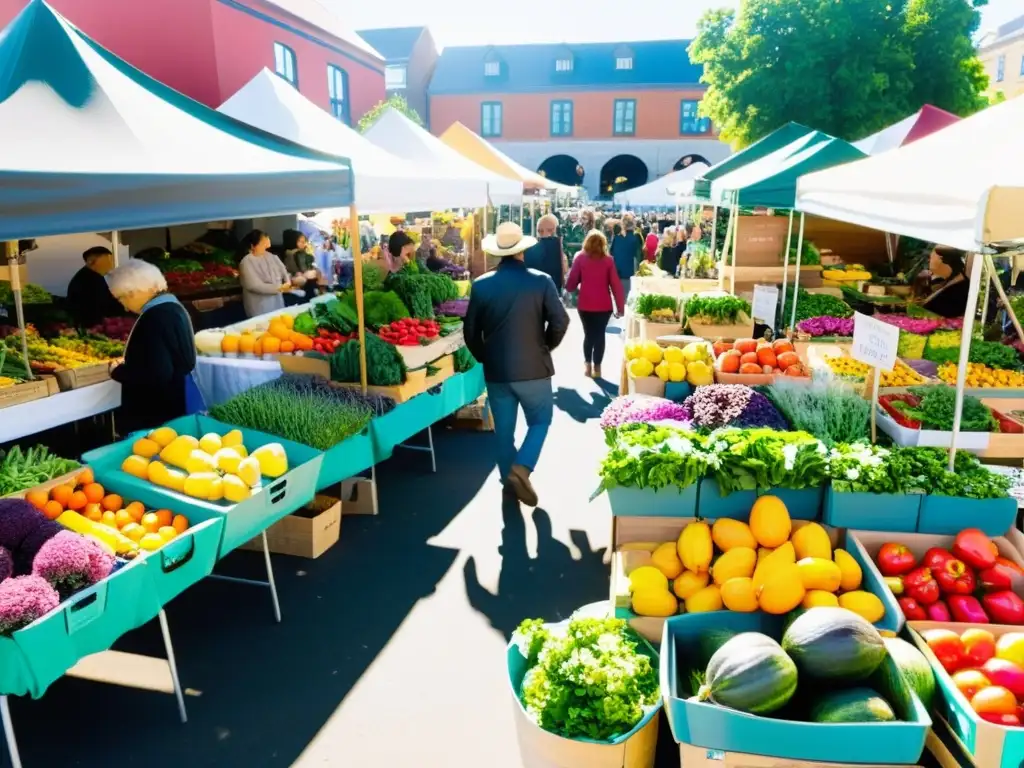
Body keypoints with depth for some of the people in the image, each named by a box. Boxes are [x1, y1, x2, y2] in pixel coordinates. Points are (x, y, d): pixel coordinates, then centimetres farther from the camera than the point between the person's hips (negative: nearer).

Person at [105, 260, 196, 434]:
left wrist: (118, 371, -13)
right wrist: (127, 366, 13)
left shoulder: (156, 319, -22)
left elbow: (156, 374, -30)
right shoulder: (172, 307, 8)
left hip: (155, 416, -10)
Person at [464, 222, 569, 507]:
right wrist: (545, 347, 7)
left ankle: (509, 480, 21)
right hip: (533, 367, -2)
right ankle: (521, 467, -5)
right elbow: (560, 322, -10)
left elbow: (470, 330, 1)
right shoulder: (541, 281, -8)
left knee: (503, 428, 14)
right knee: (540, 421, 14)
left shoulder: (481, 284, -3)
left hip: (496, 369, 2)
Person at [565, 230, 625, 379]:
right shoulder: (608, 260, -1)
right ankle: (597, 367, 8)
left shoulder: (580, 258, -2)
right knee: (600, 335, 8)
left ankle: (588, 365, 9)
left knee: (589, 334, 14)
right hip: (604, 305, 0)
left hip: (585, 304, 1)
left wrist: (570, 288, 21)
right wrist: (620, 306, 2)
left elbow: (572, 281, -2)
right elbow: (616, 284, -2)